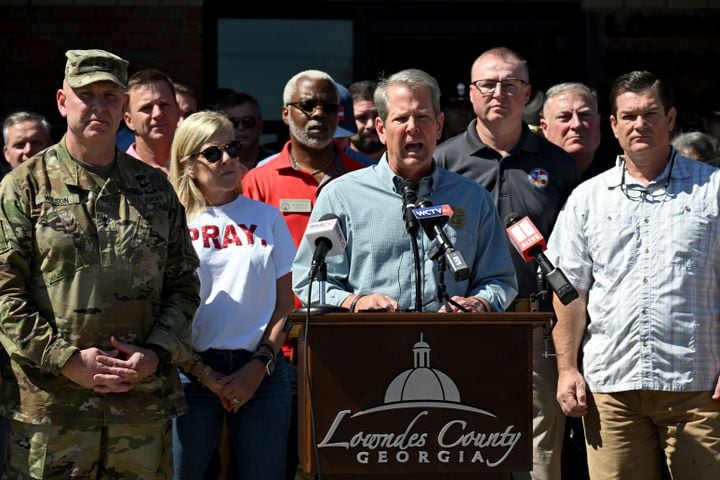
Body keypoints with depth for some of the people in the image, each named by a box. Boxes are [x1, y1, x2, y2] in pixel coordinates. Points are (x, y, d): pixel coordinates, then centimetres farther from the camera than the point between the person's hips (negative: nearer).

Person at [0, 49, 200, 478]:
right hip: (50, 406, -3)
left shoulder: (155, 188, 13)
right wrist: (66, 359, -13)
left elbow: (183, 284, 12)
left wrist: (156, 355, -4)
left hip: (145, 404, 3)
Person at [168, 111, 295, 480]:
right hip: (193, 371, -2)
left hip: (261, 373, 2)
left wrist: (260, 366, -4)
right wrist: (204, 374, -7)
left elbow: (284, 301, 9)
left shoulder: (266, 217, 10)